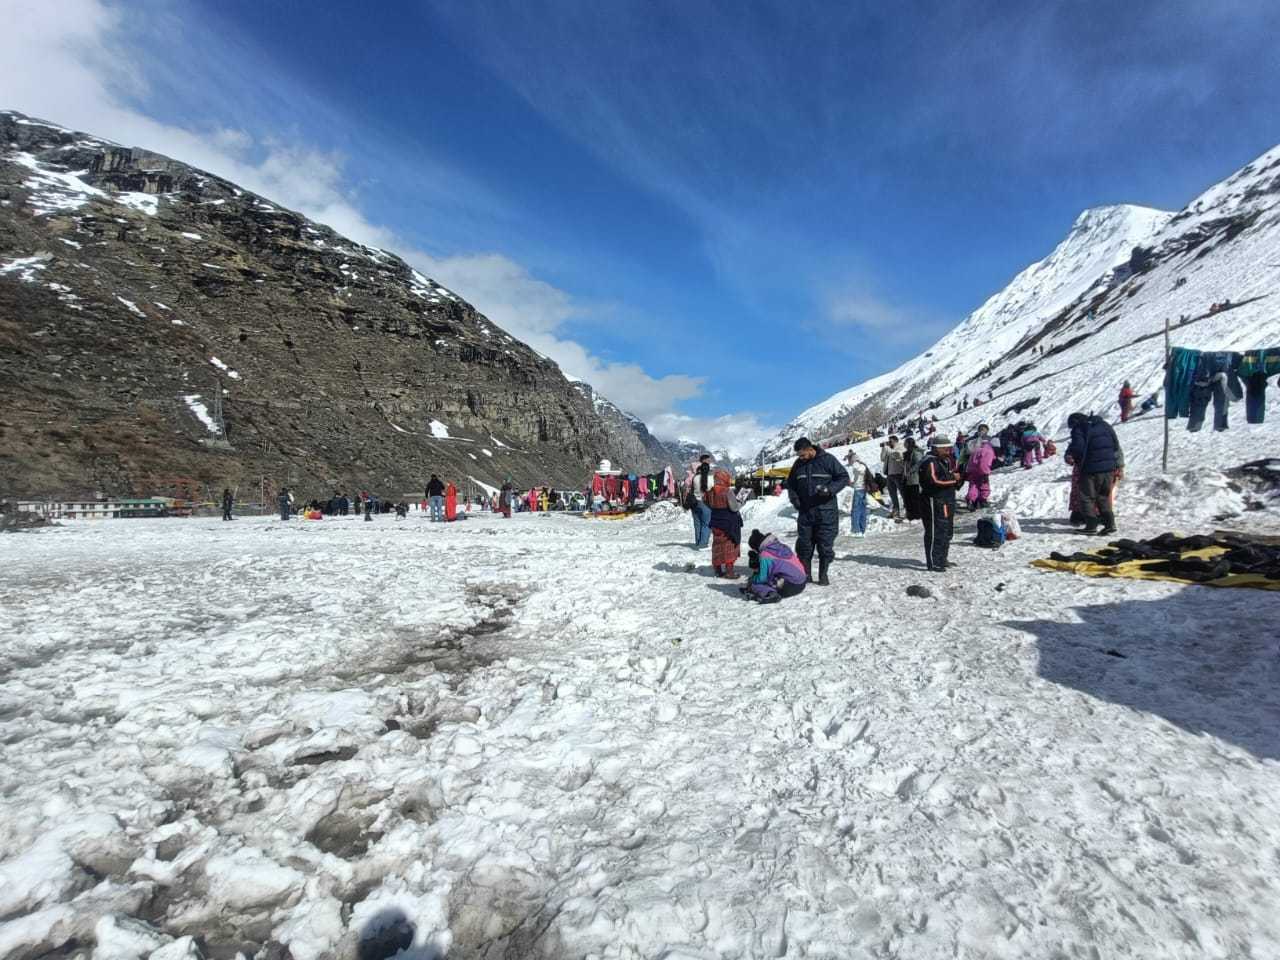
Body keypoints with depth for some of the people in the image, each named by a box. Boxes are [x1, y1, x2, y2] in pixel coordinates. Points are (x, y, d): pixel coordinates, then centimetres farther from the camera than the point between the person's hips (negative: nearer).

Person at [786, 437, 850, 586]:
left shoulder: (828, 460, -6)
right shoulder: (798, 464, 8)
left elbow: (844, 477, -4)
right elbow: (790, 484, 20)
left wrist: (829, 489, -19)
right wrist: (794, 499, 2)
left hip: (826, 512, -4)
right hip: (805, 512, 4)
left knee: (825, 546, 1)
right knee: (804, 545, 5)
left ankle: (823, 575, 13)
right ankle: (805, 574, 16)